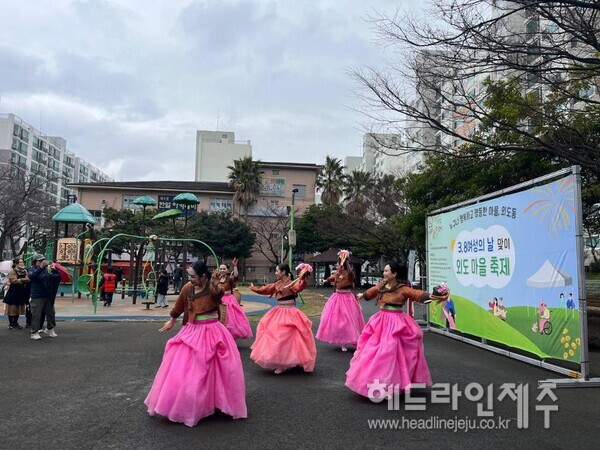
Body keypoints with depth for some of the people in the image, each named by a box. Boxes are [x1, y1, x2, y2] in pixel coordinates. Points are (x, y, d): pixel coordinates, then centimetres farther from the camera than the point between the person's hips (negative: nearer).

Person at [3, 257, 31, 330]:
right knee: (12, 308, -2)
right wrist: (24, 280, -14)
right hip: (13, 292, -6)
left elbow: (28, 279, 0)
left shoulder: (25, 271, 10)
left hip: (21, 293, 6)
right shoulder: (12, 271, -10)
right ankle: (11, 324, 6)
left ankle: (15, 323, 19)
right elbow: (15, 281, -20)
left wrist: (20, 279, -15)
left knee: (18, 309, 10)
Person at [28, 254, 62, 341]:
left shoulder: (48, 269, 6)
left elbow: (58, 277, 5)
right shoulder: (33, 269, -1)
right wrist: (40, 267, -31)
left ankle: (50, 329, 29)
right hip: (37, 297, -4)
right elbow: (31, 276, -23)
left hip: (48, 296, 4)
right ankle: (34, 332, 5)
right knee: (36, 315, -3)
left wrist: (55, 270, -16)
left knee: (51, 313, 13)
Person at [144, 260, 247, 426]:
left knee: (222, 370, 5)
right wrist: (172, 321, 29)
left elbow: (218, 293, -44)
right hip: (192, 332, 5)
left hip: (211, 333, -5)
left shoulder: (212, 287, -19)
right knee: (183, 370, 10)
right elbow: (179, 304, 15)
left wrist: (216, 286, -67)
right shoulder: (188, 287, -3)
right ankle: (187, 406, 30)